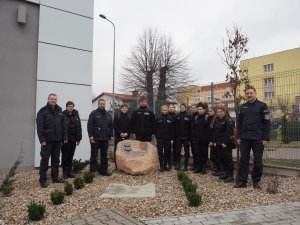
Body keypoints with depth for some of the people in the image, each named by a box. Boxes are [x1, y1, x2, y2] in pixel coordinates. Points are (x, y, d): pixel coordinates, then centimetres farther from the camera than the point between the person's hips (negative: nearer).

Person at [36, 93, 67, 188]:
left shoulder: (59, 111, 11)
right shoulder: (43, 111, -5)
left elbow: (64, 125, 10)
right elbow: (39, 127, -10)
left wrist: (65, 137, 4)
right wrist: (42, 139, -16)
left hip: (57, 140, 5)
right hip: (47, 140, -5)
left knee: (56, 159, 12)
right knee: (45, 160, 1)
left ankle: (55, 177, 23)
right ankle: (43, 180, 10)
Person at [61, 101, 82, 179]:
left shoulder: (76, 115, 8)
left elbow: (79, 127, 9)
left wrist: (78, 138, 5)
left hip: (73, 139, 4)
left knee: (71, 156, 11)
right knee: (65, 155, 4)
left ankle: (70, 171, 22)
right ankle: (65, 172, 14)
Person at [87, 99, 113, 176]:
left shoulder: (108, 115, 12)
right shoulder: (94, 113, -3)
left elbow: (111, 126, 16)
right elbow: (90, 126, -8)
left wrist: (110, 136, 9)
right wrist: (91, 137, -13)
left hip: (105, 139, 5)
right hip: (95, 139, -4)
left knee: (104, 156, 10)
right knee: (94, 155, 4)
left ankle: (104, 170, 19)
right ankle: (92, 171, 13)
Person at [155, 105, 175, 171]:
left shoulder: (170, 119, 5)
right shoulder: (158, 119, 5)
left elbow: (173, 129, 4)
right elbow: (155, 128, 6)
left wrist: (172, 138, -2)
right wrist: (157, 136, -3)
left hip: (168, 139, 1)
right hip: (160, 139, 0)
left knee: (167, 152, 5)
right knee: (160, 152, -1)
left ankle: (166, 165, 16)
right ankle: (162, 166, 4)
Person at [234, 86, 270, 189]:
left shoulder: (262, 106, -1)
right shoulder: (243, 107, 10)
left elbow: (266, 123, -4)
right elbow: (239, 122, 11)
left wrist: (266, 138, -10)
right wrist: (238, 137, 4)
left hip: (258, 139, -3)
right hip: (245, 138, 3)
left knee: (257, 161, 6)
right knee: (243, 160, 6)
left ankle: (256, 181, 20)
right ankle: (242, 181, 14)